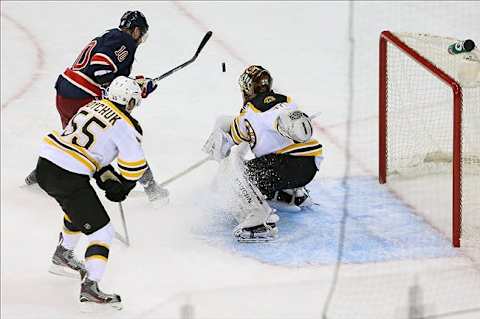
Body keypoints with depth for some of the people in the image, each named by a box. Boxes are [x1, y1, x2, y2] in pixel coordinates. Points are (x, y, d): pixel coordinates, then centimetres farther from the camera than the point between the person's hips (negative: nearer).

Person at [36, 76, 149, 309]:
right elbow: (135, 164, -7)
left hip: (44, 165, 8)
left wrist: (108, 178, 17)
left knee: (78, 207, 37)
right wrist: (122, 188, 12)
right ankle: (89, 289, -11)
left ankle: (62, 257, 50)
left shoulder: (93, 106, 16)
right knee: (101, 231, -1)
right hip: (68, 177, -8)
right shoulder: (124, 124, -7)